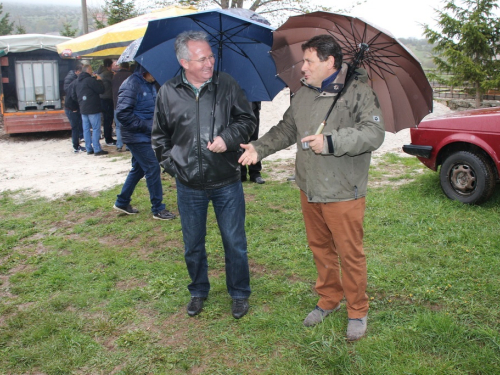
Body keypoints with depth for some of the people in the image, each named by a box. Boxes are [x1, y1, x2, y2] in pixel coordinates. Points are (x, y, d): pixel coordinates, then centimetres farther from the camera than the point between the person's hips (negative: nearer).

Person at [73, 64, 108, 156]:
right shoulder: (90, 80, -14)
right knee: (96, 129, -5)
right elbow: (101, 90, -14)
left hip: (83, 109, 8)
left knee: (86, 129, 10)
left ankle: (89, 149, 14)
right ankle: (97, 150, -7)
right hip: (93, 109, -8)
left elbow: (74, 96, 18)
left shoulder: (78, 81, 13)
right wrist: (99, 80, 1)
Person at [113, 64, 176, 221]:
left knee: (138, 169, 17)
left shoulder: (150, 85, 11)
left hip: (146, 136, 9)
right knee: (153, 169, -6)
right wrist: (146, 125, -21)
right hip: (137, 137, -9)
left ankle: (122, 202, 31)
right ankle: (158, 209, 5)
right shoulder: (131, 84, -18)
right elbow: (122, 113, -23)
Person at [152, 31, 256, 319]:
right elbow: (160, 136, 11)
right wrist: (172, 165, 2)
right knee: (193, 246, 15)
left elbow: (247, 119, 3)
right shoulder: (168, 93, 0)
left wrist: (228, 138, -15)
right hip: (189, 186, 1)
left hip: (227, 182, -1)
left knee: (235, 243, 8)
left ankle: (240, 294, 28)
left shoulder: (227, 85, -3)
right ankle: (199, 292, 37)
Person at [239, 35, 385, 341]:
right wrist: (259, 148, 10)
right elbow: (286, 129, 21)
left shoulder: (358, 92, -11)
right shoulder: (304, 94, 12)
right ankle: (329, 300, 36)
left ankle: (358, 312, 21)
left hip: (343, 192, -7)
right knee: (320, 248, 17)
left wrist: (330, 142, -27)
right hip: (309, 189, 7)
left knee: (350, 254, 2)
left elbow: (374, 133, -21)